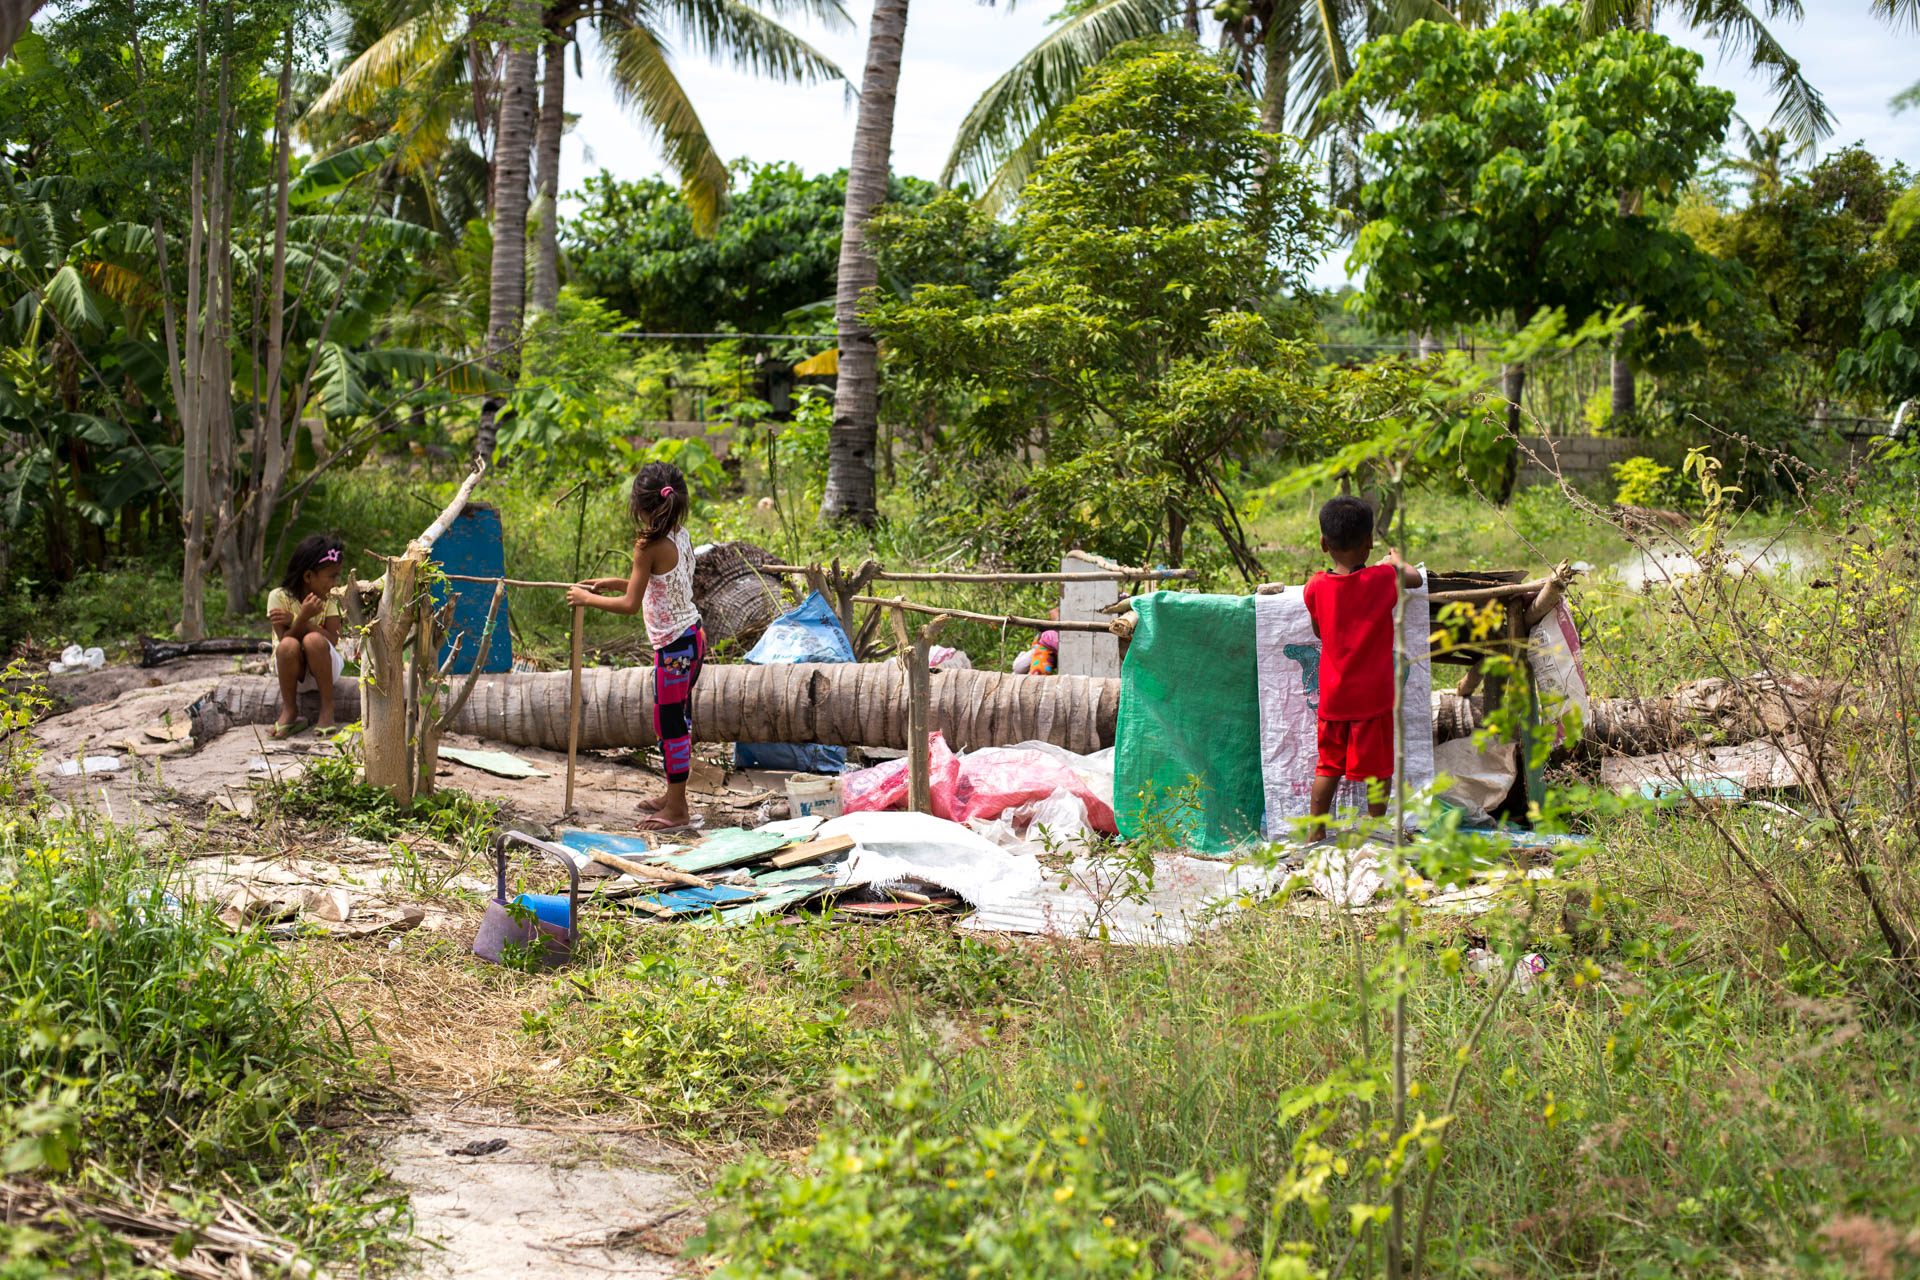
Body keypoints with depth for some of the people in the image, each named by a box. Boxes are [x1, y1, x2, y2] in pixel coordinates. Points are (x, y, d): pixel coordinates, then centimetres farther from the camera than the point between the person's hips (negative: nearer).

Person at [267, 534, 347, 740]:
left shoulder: (329, 598, -5)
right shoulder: (279, 597, -11)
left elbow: (333, 639, -16)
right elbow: (284, 639, -17)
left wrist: (295, 621, -26)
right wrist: (303, 617, -33)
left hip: (325, 667, 1)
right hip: (294, 670, -1)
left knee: (314, 640, -32)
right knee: (289, 646, -34)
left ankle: (327, 709, -20)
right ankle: (290, 712, -17)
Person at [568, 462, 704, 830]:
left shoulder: (649, 546, -19)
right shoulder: (681, 537, 5)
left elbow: (630, 604, -19)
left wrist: (588, 599, -6)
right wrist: (614, 582, 21)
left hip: (673, 645, -9)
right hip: (692, 635, 9)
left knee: (669, 723, 1)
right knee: (678, 719, 19)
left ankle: (677, 811, 8)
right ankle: (673, 796, 31)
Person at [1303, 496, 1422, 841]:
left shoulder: (1315, 587, -6)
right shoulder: (1382, 579, -12)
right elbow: (1415, 577, 9)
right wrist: (1396, 560, 28)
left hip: (1332, 695, 3)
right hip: (1374, 694, -3)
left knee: (1328, 766, 14)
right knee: (1378, 768, 8)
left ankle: (1316, 833, 18)